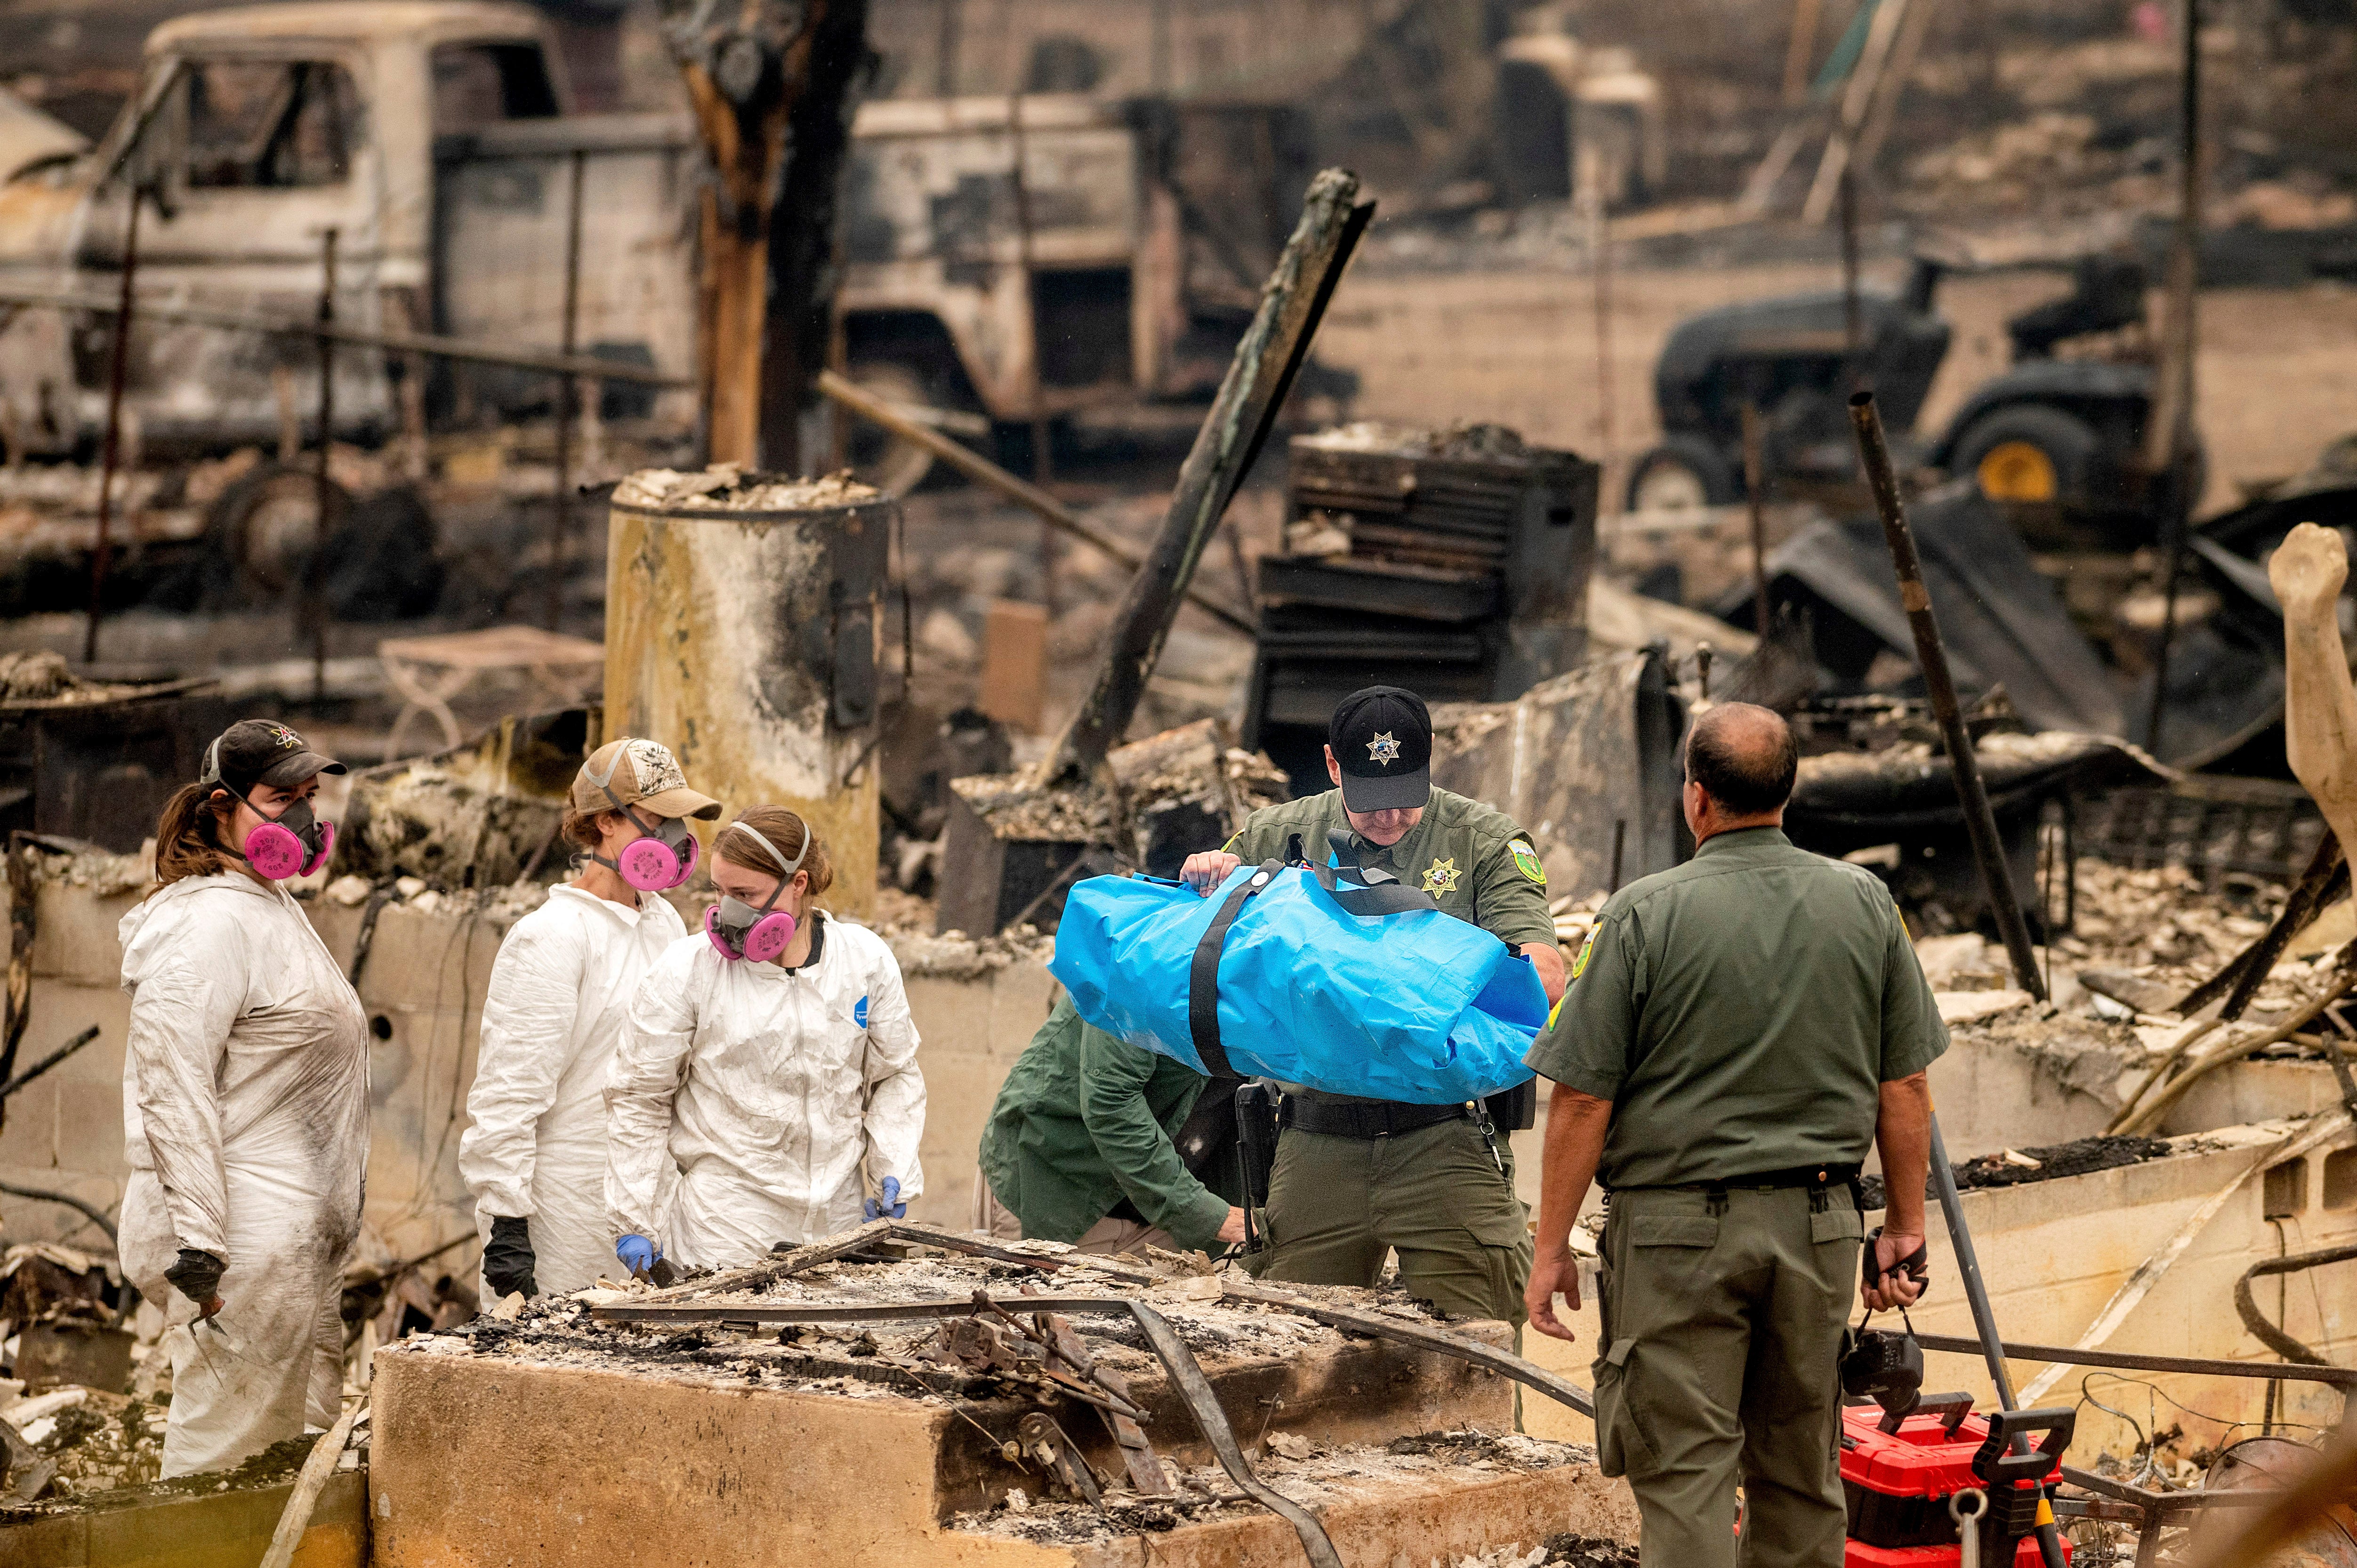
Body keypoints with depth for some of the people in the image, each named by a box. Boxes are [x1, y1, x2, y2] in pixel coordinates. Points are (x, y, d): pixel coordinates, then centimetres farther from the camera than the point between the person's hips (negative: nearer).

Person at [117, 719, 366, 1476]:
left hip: (300, 1239, 10)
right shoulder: (210, 923, -16)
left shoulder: (275, 909, 16)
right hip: (246, 1243, -10)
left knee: (303, 1435, 12)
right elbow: (171, 1086, -22)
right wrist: (197, 1248, -25)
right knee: (226, 1456, -7)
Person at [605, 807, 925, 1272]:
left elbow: (894, 1076, 17)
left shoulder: (867, 961, 3)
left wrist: (893, 1171, 3)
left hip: (839, 1219, 3)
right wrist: (633, 1224, -2)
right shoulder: (686, 970, -5)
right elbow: (639, 1098, 1)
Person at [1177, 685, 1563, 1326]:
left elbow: (1546, 979, -7)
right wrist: (1202, 880, -6)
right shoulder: (1279, 837, 10)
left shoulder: (1483, 842, 3)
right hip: (1316, 1146, 2)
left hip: (1443, 1147, -2)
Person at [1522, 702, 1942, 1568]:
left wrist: (1552, 1248, -2)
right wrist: (1905, 1228, 14)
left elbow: (1582, 1099, -9)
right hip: (1819, 1223, 4)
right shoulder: (1865, 904, 2)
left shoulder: (1646, 914, -10)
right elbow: (1905, 1088, 5)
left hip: (1680, 1226, -4)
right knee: (1801, 1479, 14)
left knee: (1685, 1474, -2)